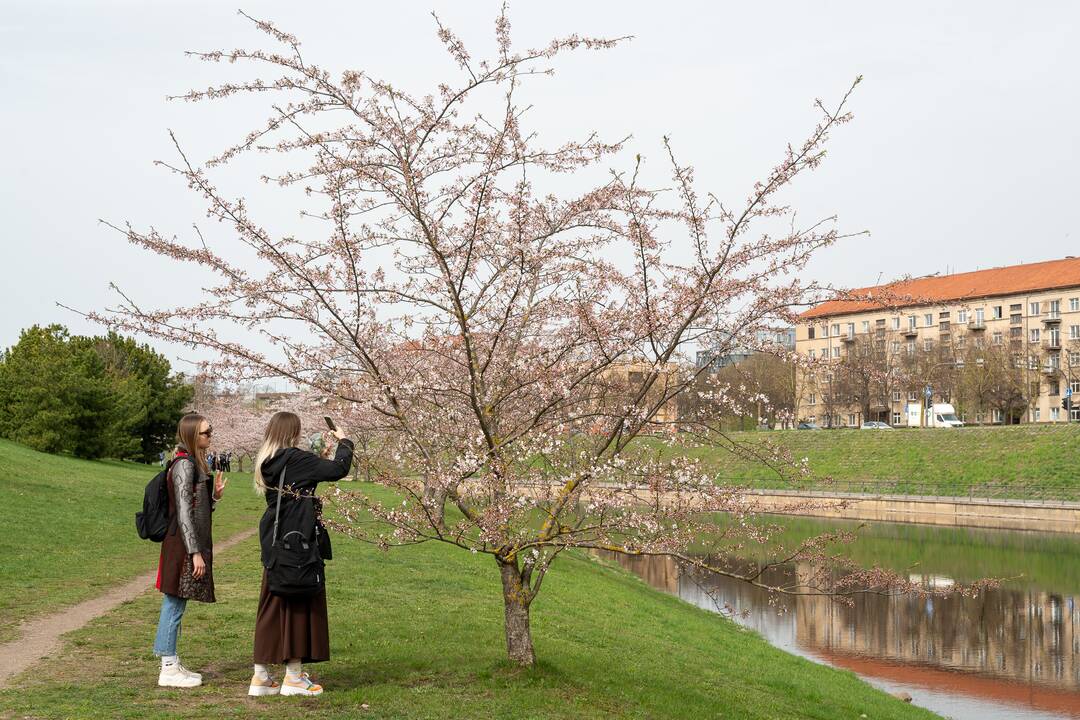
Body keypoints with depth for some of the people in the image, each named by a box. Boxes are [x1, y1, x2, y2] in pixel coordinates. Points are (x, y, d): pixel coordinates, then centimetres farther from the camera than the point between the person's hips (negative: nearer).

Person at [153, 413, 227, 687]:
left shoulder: (194, 463, 15)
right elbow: (184, 512, -19)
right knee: (174, 604, -4)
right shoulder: (184, 465, -15)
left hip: (187, 545, 10)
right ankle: (169, 669, 2)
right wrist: (195, 552, -20)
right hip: (182, 545, -10)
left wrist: (214, 496, 5)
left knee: (174, 605, 14)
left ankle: (172, 664, 21)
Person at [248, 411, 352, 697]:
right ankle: (293, 676, 9)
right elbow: (339, 469, -18)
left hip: (275, 543, 8)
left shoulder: (267, 462, 8)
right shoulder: (297, 459, -16)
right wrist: (344, 443, -2)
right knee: (300, 604, 3)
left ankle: (261, 676, 15)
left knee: (272, 605, 12)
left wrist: (319, 457, 17)